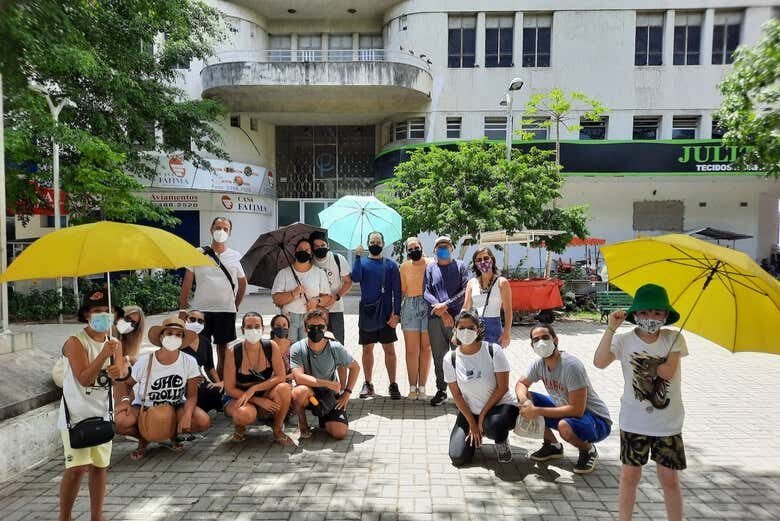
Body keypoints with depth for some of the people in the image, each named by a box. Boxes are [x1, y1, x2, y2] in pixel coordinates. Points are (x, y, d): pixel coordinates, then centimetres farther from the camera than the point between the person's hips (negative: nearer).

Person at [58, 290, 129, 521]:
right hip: (76, 414, -5)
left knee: (100, 466, 11)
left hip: (102, 414, 5)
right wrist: (103, 355, -31)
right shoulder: (75, 342, -13)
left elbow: (117, 381, -2)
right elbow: (83, 379, -20)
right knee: (77, 468, -10)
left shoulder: (115, 343, 4)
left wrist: (120, 372, -25)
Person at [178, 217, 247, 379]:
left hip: (226, 311, 1)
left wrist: (236, 306, 10)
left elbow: (242, 283, 15)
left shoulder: (235, 256, 4)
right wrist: (182, 309, -1)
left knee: (223, 350, 9)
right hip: (201, 310, -1)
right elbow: (187, 282, 3)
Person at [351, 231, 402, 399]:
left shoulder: (391, 264, 4)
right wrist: (358, 256, -14)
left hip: (386, 313, -1)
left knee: (390, 350, 1)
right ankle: (367, 384, 20)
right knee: (367, 349, 9)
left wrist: (396, 313, -9)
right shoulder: (362, 262, 7)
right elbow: (355, 278, -15)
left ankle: (393, 384, 9)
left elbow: (397, 291, 0)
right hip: (367, 312, 1)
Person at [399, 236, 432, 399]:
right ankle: (412, 387, 10)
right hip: (410, 306, 1)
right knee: (411, 349, 1)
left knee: (426, 348, 5)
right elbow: (402, 290, 11)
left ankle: (422, 387, 14)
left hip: (429, 306, -1)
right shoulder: (404, 267, 8)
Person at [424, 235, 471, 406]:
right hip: (435, 319, 2)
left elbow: (466, 290, -2)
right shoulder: (430, 268, 14)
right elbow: (425, 291, 4)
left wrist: (446, 305, -10)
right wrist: (441, 311, -9)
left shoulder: (460, 266, 9)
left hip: (457, 317, -2)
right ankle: (441, 391, 17)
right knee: (439, 357, 6)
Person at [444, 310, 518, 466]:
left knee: (493, 424, -38)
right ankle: (477, 434, 23)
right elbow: (457, 395, -3)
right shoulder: (450, 359, -8)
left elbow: (502, 387, -13)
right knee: (458, 458, -11)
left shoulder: (493, 350, -14)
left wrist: (482, 415, -14)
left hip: (500, 405, -3)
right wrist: (472, 423, -8)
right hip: (469, 411, 3)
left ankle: (501, 441, 2)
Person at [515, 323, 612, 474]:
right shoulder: (539, 363, -7)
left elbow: (577, 410, -31)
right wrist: (525, 401, -18)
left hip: (597, 420, -7)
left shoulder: (571, 365, -29)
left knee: (565, 426, -38)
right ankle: (553, 445, 12)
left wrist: (537, 411, -30)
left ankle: (588, 450, -2)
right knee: (527, 399, -5)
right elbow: (521, 383, 6)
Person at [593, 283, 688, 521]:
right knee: (629, 476, 12)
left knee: (670, 479, 10)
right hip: (633, 421, 0)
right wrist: (611, 328, -27)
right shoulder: (624, 340, -9)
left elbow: (669, 371, -18)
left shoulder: (674, 338, -5)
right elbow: (599, 362, -24)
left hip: (668, 423, 0)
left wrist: (645, 366, -9)